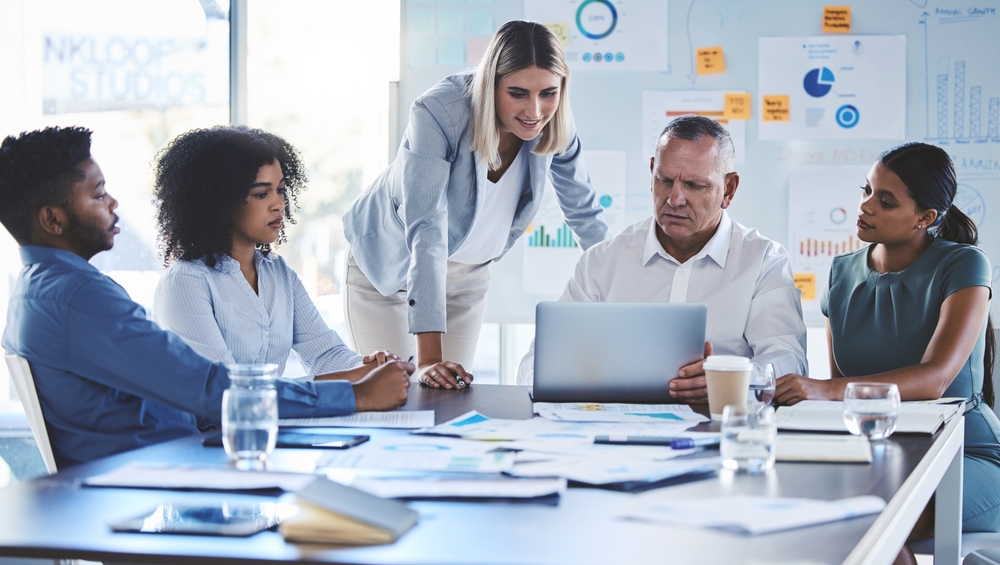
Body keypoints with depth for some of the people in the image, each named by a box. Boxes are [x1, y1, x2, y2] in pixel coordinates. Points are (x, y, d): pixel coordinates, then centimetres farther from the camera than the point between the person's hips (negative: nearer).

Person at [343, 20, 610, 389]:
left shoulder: (554, 128, -18)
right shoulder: (439, 113, -34)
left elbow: (585, 214, -1)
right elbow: (426, 230, -40)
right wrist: (429, 356, -45)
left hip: (468, 275, 4)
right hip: (389, 263, -4)